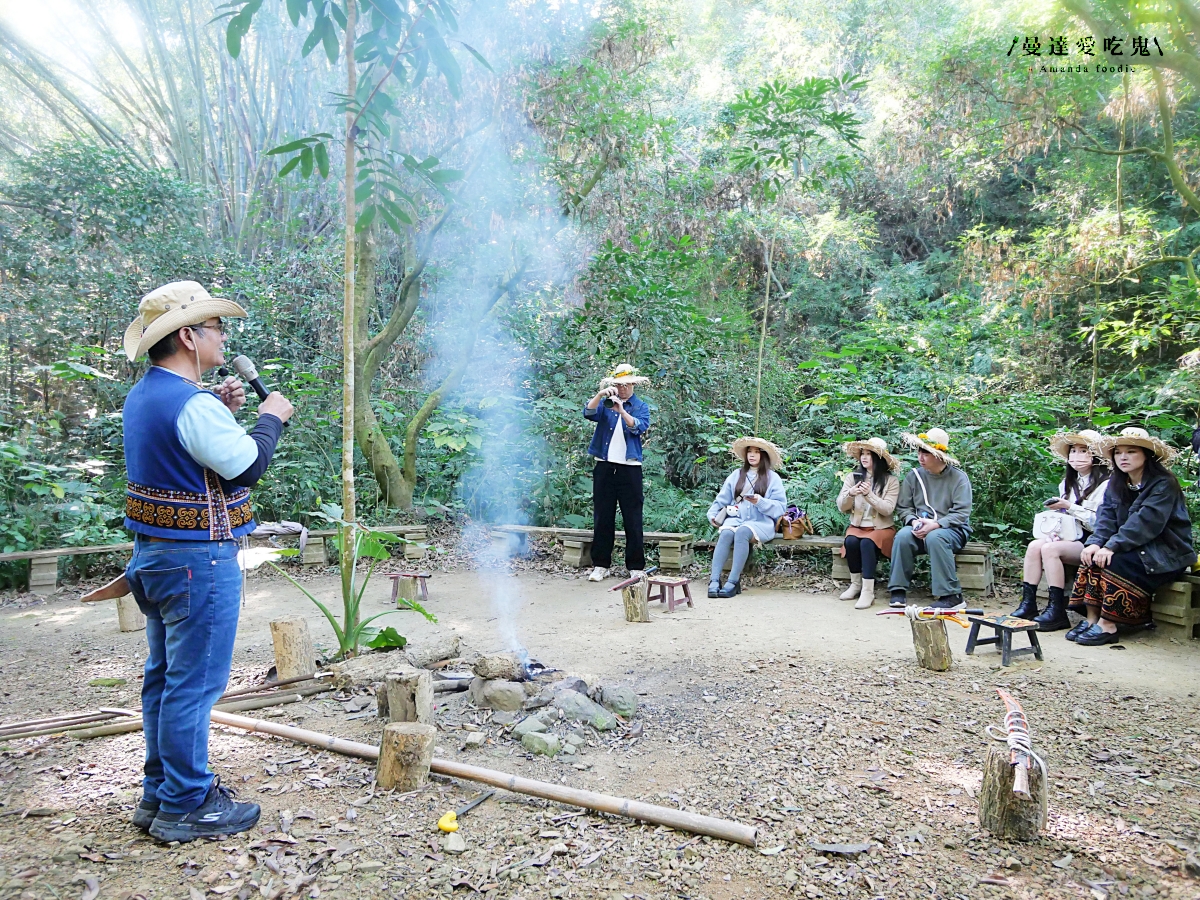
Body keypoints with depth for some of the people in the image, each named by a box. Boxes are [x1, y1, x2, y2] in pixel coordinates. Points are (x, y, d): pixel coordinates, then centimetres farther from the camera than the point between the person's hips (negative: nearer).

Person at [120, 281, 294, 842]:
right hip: (198, 561, -10)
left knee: (164, 676, 18)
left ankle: (159, 793, 31)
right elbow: (247, 466, -17)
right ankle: (185, 806, 12)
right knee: (194, 683, 0)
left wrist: (221, 412, 13)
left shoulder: (143, 396, 10)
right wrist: (270, 418, -2)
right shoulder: (190, 403, -22)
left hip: (153, 554, 11)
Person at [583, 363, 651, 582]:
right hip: (604, 467, 2)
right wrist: (600, 394, -24)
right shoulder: (605, 403, 10)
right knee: (602, 518, 5)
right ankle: (601, 565, 12)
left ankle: (636, 567, 8)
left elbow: (640, 427, -14)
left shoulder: (641, 406, 6)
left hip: (630, 468, -2)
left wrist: (621, 410, -28)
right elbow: (588, 413, -9)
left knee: (633, 520, 1)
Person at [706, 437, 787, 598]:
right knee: (725, 534, -32)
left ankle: (733, 582, -40)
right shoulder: (736, 475, 19)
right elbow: (722, 499, 15)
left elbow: (780, 507, 1)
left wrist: (761, 502, -14)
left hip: (761, 522, -3)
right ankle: (714, 581, -39)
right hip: (736, 518, 3)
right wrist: (713, 515, 0)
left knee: (742, 532, -36)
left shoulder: (773, 478, 10)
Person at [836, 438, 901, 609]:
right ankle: (856, 584, -12)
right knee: (851, 541, -29)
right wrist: (850, 494, -21)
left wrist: (869, 494, -26)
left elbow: (887, 509, -13)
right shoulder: (852, 477, 4)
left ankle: (868, 591, -31)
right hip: (857, 526, 3)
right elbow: (841, 507, 0)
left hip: (881, 527, -3)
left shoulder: (891, 480, -4)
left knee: (867, 543, -33)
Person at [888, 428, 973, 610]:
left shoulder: (958, 477, -5)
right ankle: (898, 590, -22)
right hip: (921, 529, 3)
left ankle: (951, 596, -30)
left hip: (953, 530, -3)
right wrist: (914, 522, -17)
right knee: (903, 535, -29)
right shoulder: (914, 476, 6)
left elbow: (961, 513, -13)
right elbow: (903, 508, 4)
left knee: (935, 537, -36)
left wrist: (935, 525, -25)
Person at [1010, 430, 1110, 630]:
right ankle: (1028, 604, -22)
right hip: (1068, 537, 7)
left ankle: (1057, 611, -26)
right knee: (1034, 545, -19)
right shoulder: (1068, 483, 17)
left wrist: (1069, 507, -16)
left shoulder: (1105, 485, -7)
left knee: (1050, 549, -29)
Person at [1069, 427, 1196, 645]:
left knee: (1115, 561, -29)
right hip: (1136, 550, 7)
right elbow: (1107, 518, -2)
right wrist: (1096, 543, -21)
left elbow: (1146, 523, -26)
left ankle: (1107, 625, -23)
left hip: (1165, 555, -7)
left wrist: (1112, 547, -33)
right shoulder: (1116, 484, 9)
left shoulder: (1164, 484, -14)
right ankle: (1092, 618, -18)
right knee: (1092, 556, -17)